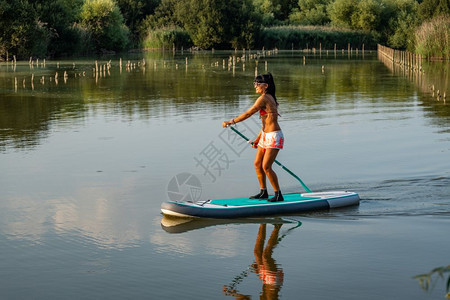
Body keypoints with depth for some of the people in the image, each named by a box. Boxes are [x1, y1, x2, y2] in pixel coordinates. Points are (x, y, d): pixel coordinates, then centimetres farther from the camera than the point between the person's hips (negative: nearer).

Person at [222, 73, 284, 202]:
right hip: (265, 135, 10)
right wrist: (257, 139, 20)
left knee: (266, 167, -10)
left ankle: (278, 194, 0)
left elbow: (248, 114, -17)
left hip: (274, 136, -10)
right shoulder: (268, 98, 14)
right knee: (257, 164, 11)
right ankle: (263, 192, 21)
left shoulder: (264, 98, -16)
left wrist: (231, 122, -9)